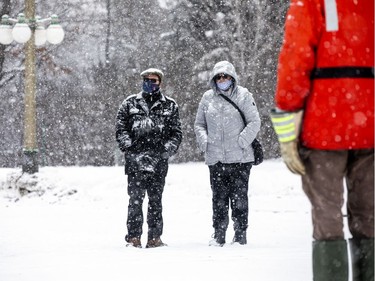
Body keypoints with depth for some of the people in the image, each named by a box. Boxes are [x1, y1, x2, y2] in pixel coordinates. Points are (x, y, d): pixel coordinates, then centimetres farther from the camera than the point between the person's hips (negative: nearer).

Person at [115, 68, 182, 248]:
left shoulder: (169, 106, 12)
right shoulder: (129, 104, 11)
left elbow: (176, 133, 9)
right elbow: (120, 129, 6)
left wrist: (166, 149, -7)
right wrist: (130, 147, -9)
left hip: (158, 161, 1)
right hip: (135, 160, -1)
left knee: (156, 200, 4)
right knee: (135, 200, -6)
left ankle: (154, 238, 8)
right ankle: (133, 237, -4)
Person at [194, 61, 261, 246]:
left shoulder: (243, 96, 1)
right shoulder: (207, 98, 11)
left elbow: (254, 123, -2)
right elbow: (199, 124, 19)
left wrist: (242, 141, -13)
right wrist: (204, 142, 2)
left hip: (240, 157, -3)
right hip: (215, 158, 3)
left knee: (239, 198, -1)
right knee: (219, 198, 5)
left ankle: (240, 234, 5)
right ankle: (219, 235, 10)